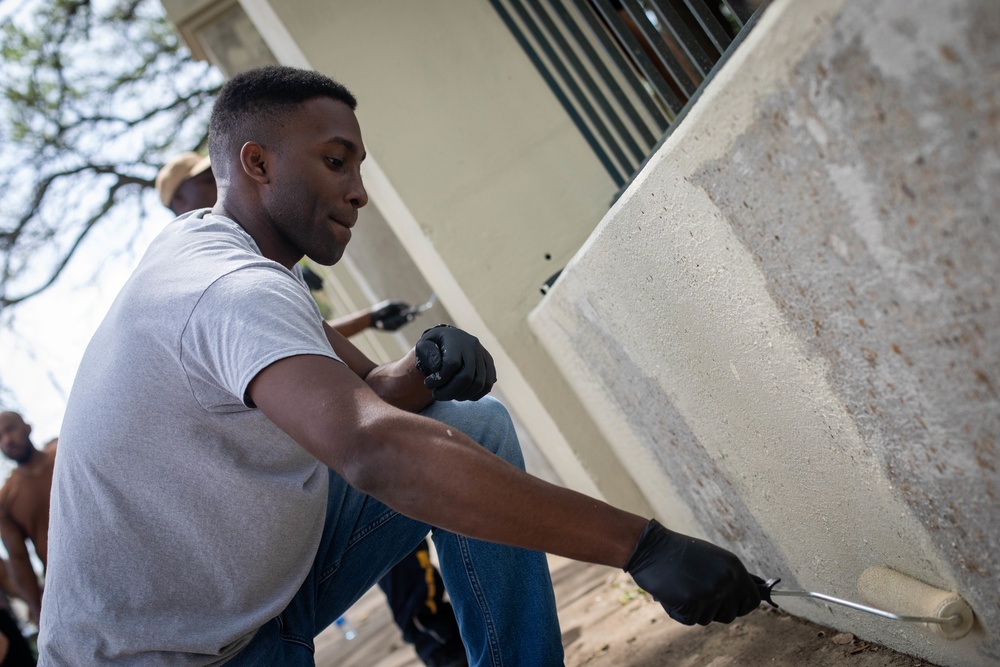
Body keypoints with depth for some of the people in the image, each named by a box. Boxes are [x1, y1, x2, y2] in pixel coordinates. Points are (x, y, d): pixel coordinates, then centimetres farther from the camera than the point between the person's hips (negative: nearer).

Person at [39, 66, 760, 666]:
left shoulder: (202, 243, 6)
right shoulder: (234, 289, -26)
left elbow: (366, 396, 7)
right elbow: (378, 451, -44)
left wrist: (425, 368, -17)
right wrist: (641, 544, -44)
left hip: (262, 585, 9)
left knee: (475, 423, -1)